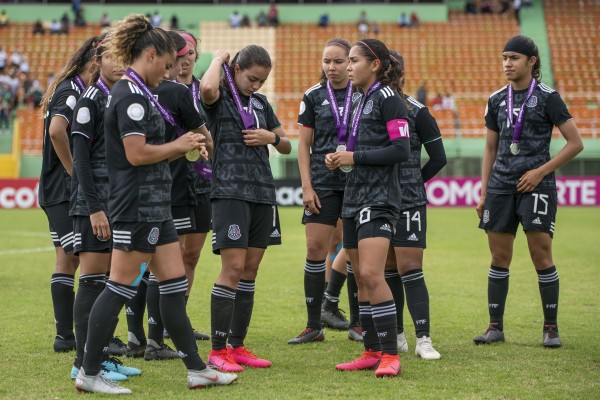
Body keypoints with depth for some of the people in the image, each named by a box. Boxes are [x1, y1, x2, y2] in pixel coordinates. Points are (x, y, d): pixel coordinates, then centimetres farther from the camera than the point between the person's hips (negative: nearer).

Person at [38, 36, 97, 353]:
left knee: (66, 262, 10)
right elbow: (57, 129, -30)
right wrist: (74, 171, -21)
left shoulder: (65, 89, 16)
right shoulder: (72, 92, -14)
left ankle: (64, 335, 13)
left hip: (53, 192, 10)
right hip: (68, 193, -10)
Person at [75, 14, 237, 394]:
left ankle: (197, 369, 15)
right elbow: (136, 154, -22)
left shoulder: (137, 93, 16)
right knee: (121, 287, -5)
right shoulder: (130, 95, -15)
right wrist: (178, 145, -9)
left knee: (175, 284, 10)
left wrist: (184, 147, 8)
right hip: (137, 207, -10)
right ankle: (88, 373, 2)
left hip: (155, 206, 10)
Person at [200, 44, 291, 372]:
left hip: (263, 193, 7)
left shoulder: (261, 103, 17)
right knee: (233, 268, -13)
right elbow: (207, 88, -28)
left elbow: (286, 147, 22)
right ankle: (217, 350, -9)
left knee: (250, 271, 7)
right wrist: (219, 58, -9)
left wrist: (272, 138, -2)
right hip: (230, 192, -7)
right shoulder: (220, 97, -2)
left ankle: (237, 346, 13)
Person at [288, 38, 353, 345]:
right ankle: (313, 326, 3)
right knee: (315, 248, -4)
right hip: (323, 183, 1)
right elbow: (304, 144, 5)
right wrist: (307, 186, -2)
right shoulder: (313, 96, 4)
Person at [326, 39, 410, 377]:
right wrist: (339, 158, 6)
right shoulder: (361, 100, 17)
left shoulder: (387, 97, -8)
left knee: (371, 274, -18)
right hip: (355, 197, 9)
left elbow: (401, 149, -16)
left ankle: (391, 355, -14)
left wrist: (355, 157, -13)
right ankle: (372, 352, 15)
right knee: (361, 278, 9)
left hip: (379, 198, -9)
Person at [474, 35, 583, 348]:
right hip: (501, 186, 5)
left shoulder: (547, 97, -3)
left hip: (535, 185, -4)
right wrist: (483, 193, 10)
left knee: (542, 256, -5)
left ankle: (551, 327, 5)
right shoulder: (497, 100, 11)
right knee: (499, 258, 5)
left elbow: (575, 143, -4)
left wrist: (540, 171, -11)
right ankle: (495, 326, 12)